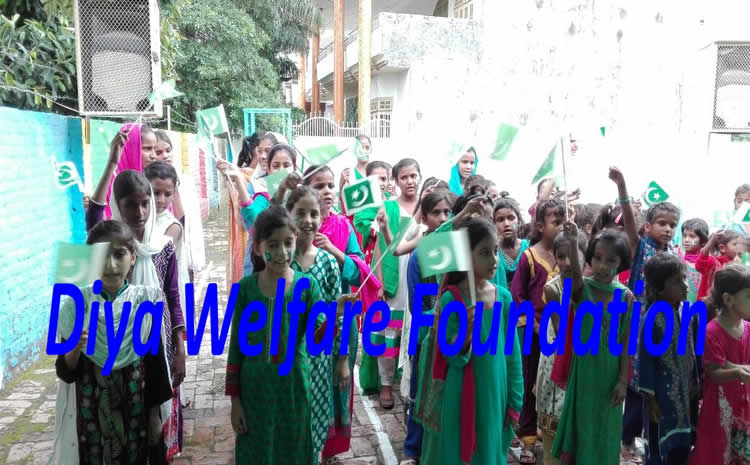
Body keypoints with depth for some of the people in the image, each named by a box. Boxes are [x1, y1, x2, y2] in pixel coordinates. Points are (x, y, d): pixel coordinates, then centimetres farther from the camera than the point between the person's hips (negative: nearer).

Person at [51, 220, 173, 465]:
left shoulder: (146, 301, -9)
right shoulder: (76, 306, -9)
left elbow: (156, 362, -3)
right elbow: (65, 373, -6)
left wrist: (155, 414, 0)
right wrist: (73, 351, -26)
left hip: (136, 408, 0)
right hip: (90, 411, 0)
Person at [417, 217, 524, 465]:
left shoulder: (503, 297, -1)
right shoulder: (451, 298, -13)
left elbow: (513, 352, 5)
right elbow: (450, 357, -12)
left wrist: (514, 401, 6)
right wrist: (466, 332, -30)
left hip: (493, 397, 4)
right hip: (459, 400, -4)